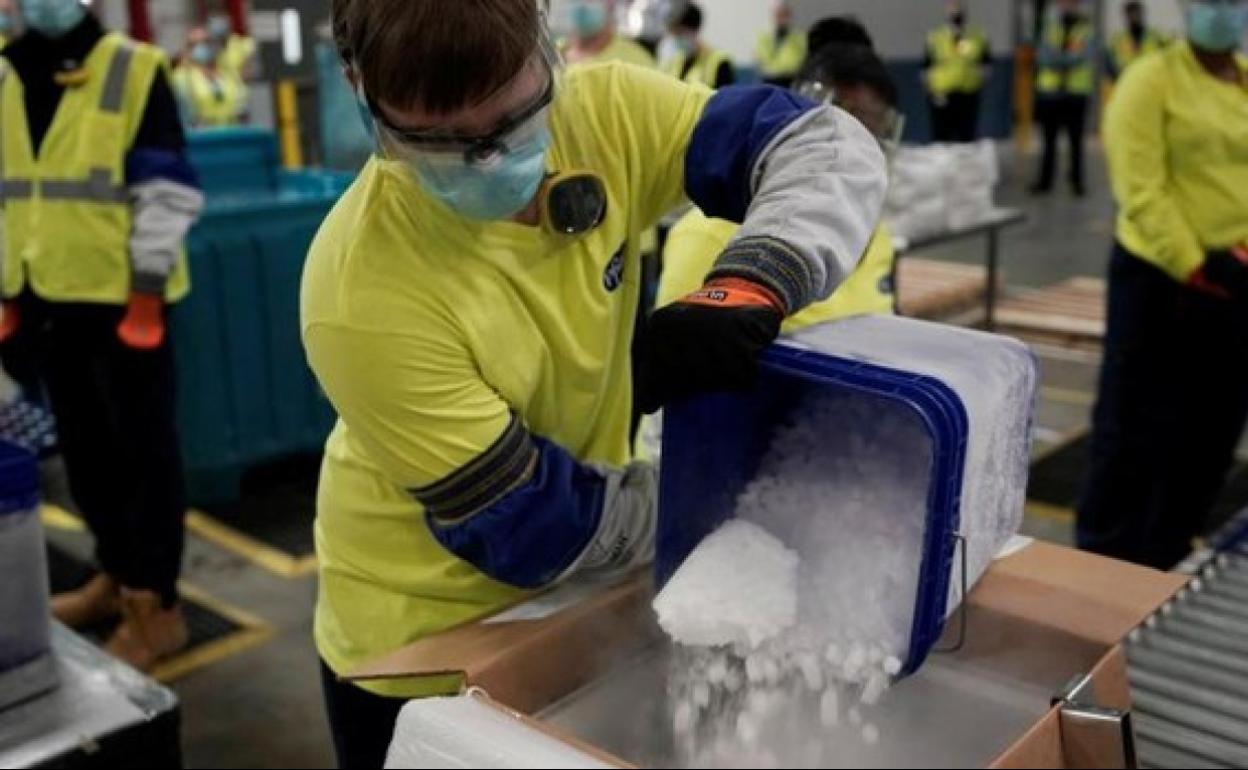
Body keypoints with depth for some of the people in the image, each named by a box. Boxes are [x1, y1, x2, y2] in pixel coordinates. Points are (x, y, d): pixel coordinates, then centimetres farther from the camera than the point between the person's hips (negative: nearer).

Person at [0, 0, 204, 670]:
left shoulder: (135, 70, -6)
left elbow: (166, 193, -10)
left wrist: (146, 297, -14)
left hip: (123, 301, -6)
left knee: (144, 451, 2)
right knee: (85, 450, 16)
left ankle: (154, 606, 11)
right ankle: (117, 574, 33)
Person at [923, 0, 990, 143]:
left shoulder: (978, 37, 5)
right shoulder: (935, 39, 0)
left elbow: (986, 65, 11)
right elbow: (925, 70, 0)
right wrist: (934, 92, -9)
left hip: (969, 97, 2)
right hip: (942, 98, -2)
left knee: (967, 137, 5)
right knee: (942, 138, 1)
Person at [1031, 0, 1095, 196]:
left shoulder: (1087, 29, 1)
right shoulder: (1050, 26, 8)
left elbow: (1085, 56, -13)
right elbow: (1044, 56, -5)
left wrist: (1057, 57, -24)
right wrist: (1069, 57, -19)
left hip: (1076, 93, -2)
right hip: (1050, 91, 2)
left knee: (1076, 139, 2)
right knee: (1049, 139, 7)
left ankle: (1077, 180, 10)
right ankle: (1045, 180, 13)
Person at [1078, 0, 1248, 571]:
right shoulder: (1151, 80, -8)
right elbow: (1141, 191, -16)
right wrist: (1195, 265, -19)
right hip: (1160, 279, -6)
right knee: (1136, 427, 0)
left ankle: (1164, 558, 29)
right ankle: (1105, 559, 15)